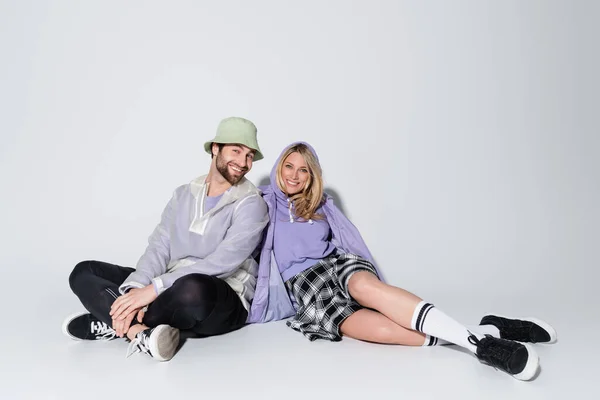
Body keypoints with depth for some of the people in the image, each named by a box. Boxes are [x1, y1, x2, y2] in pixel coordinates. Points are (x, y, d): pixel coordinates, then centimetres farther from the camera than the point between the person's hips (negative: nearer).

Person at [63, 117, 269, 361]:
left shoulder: (251, 204, -8)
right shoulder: (184, 194, 11)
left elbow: (222, 263, -21)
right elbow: (159, 247, 2)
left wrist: (154, 289, -25)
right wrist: (137, 288, -18)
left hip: (221, 304, -6)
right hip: (170, 289, 6)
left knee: (193, 288, -41)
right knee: (84, 272, -1)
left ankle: (116, 324, -14)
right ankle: (140, 332, -25)